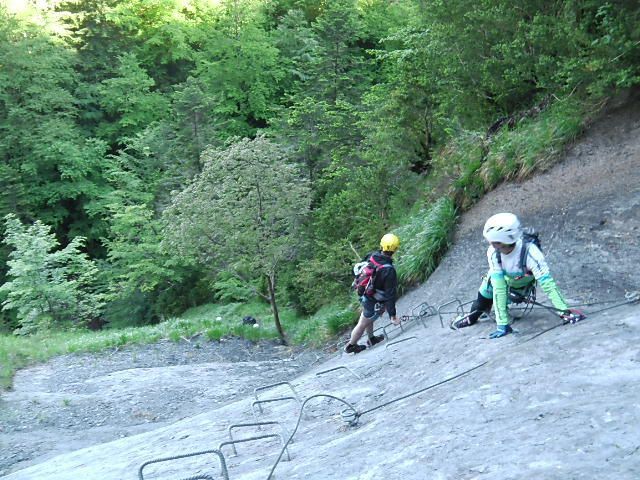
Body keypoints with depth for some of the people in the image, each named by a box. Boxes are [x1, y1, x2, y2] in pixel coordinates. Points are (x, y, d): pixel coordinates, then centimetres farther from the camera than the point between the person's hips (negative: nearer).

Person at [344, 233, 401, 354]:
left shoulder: (371, 256, -15)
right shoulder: (389, 270, -34)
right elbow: (390, 294, -28)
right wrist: (392, 315, -20)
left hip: (364, 295, 6)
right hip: (375, 303, -6)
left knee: (367, 317, 29)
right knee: (363, 324, 15)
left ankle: (372, 339, 53)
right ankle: (351, 346, 36)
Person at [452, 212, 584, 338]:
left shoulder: (530, 252, -46)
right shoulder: (493, 252, -37)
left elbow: (547, 284, -46)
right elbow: (499, 288, -37)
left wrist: (565, 312, -55)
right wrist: (502, 325, -41)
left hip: (522, 284, -1)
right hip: (499, 277, 1)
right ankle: (473, 316, 41)